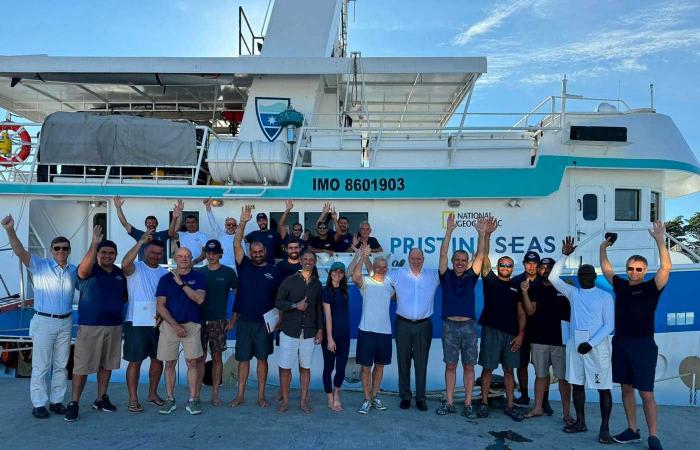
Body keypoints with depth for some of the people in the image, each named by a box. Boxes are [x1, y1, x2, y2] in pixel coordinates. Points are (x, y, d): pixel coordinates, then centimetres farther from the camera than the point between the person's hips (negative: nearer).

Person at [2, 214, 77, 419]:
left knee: (61, 365, 12)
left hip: (65, 323, 4)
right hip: (44, 322, -4)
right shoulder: (40, 266, -5)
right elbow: (21, 252, -20)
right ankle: (38, 404, 12)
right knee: (41, 366, 1)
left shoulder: (74, 271, 7)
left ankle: (56, 400, 23)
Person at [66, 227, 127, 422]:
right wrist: (94, 243, -38)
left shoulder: (120, 274, 10)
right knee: (82, 365, -3)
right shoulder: (90, 271, -6)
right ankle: (74, 403, 7)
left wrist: (117, 305, 4)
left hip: (114, 325, 5)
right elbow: (83, 269, -31)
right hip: (89, 326, -5)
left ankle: (101, 399, 25)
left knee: (107, 364, 12)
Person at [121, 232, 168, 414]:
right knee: (135, 361, 1)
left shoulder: (165, 273, 11)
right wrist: (141, 242, -30)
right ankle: (133, 399, 11)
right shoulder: (136, 268, -4)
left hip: (158, 323, 5)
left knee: (158, 359, 12)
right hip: (137, 323, -5)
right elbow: (125, 263, -28)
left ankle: (152, 393, 28)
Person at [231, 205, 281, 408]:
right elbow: (236, 245, -9)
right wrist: (243, 223, -20)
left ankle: (261, 396, 16)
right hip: (244, 320, 1)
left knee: (262, 359, 6)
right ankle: (240, 395, 19)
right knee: (243, 358, 7)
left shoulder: (273, 271, 3)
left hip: (265, 322, 0)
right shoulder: (244, 265, 3)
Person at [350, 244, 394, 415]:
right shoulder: (366, 282, -4)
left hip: (385, 331, 4)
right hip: (367, 330, -4)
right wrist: (363, 256, -31)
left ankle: (375, 396, 28)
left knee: (379, 365, 14)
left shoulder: (389, 284, 10)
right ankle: (367, 399, 13)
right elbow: (355, 277, -26)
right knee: (366, 366, 1)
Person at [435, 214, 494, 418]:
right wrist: (449, 231, -13)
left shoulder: (471, 276, 7)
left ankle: (468, 404, 12)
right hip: (449, 326, -1)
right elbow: (443, 254, -5)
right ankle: (449, 403, 14)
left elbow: (480, 256, -2)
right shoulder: (446, 275, 5)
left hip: (468, 326, 1)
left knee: (468, 366, 5)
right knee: (450, 365, 6)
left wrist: (483, 234, -11)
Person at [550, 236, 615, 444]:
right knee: (577, 383, 10)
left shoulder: (605, 296, 0)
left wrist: (591, 343, -13)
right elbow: (553, 278, 5)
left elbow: (609, 325, -4)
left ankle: (604, 428, 5)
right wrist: (564, 255, 0)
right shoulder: (573, 293, 10)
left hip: (597, 345, -4)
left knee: (603, 387, -2)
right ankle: (580, 422, 21)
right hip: (575, 343, 4)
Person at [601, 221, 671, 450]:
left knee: (646, 393, -4)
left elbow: (666, 268, -18)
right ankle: (632, 430, 21)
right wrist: (603, 248, 14)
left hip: (643, 345, -5)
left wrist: (660, 240, -24)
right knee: (626, 388, 11)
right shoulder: (621, 285, 8)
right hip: (620, 343, 5)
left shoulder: (651, 287, -4)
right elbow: (606, 270, 21)